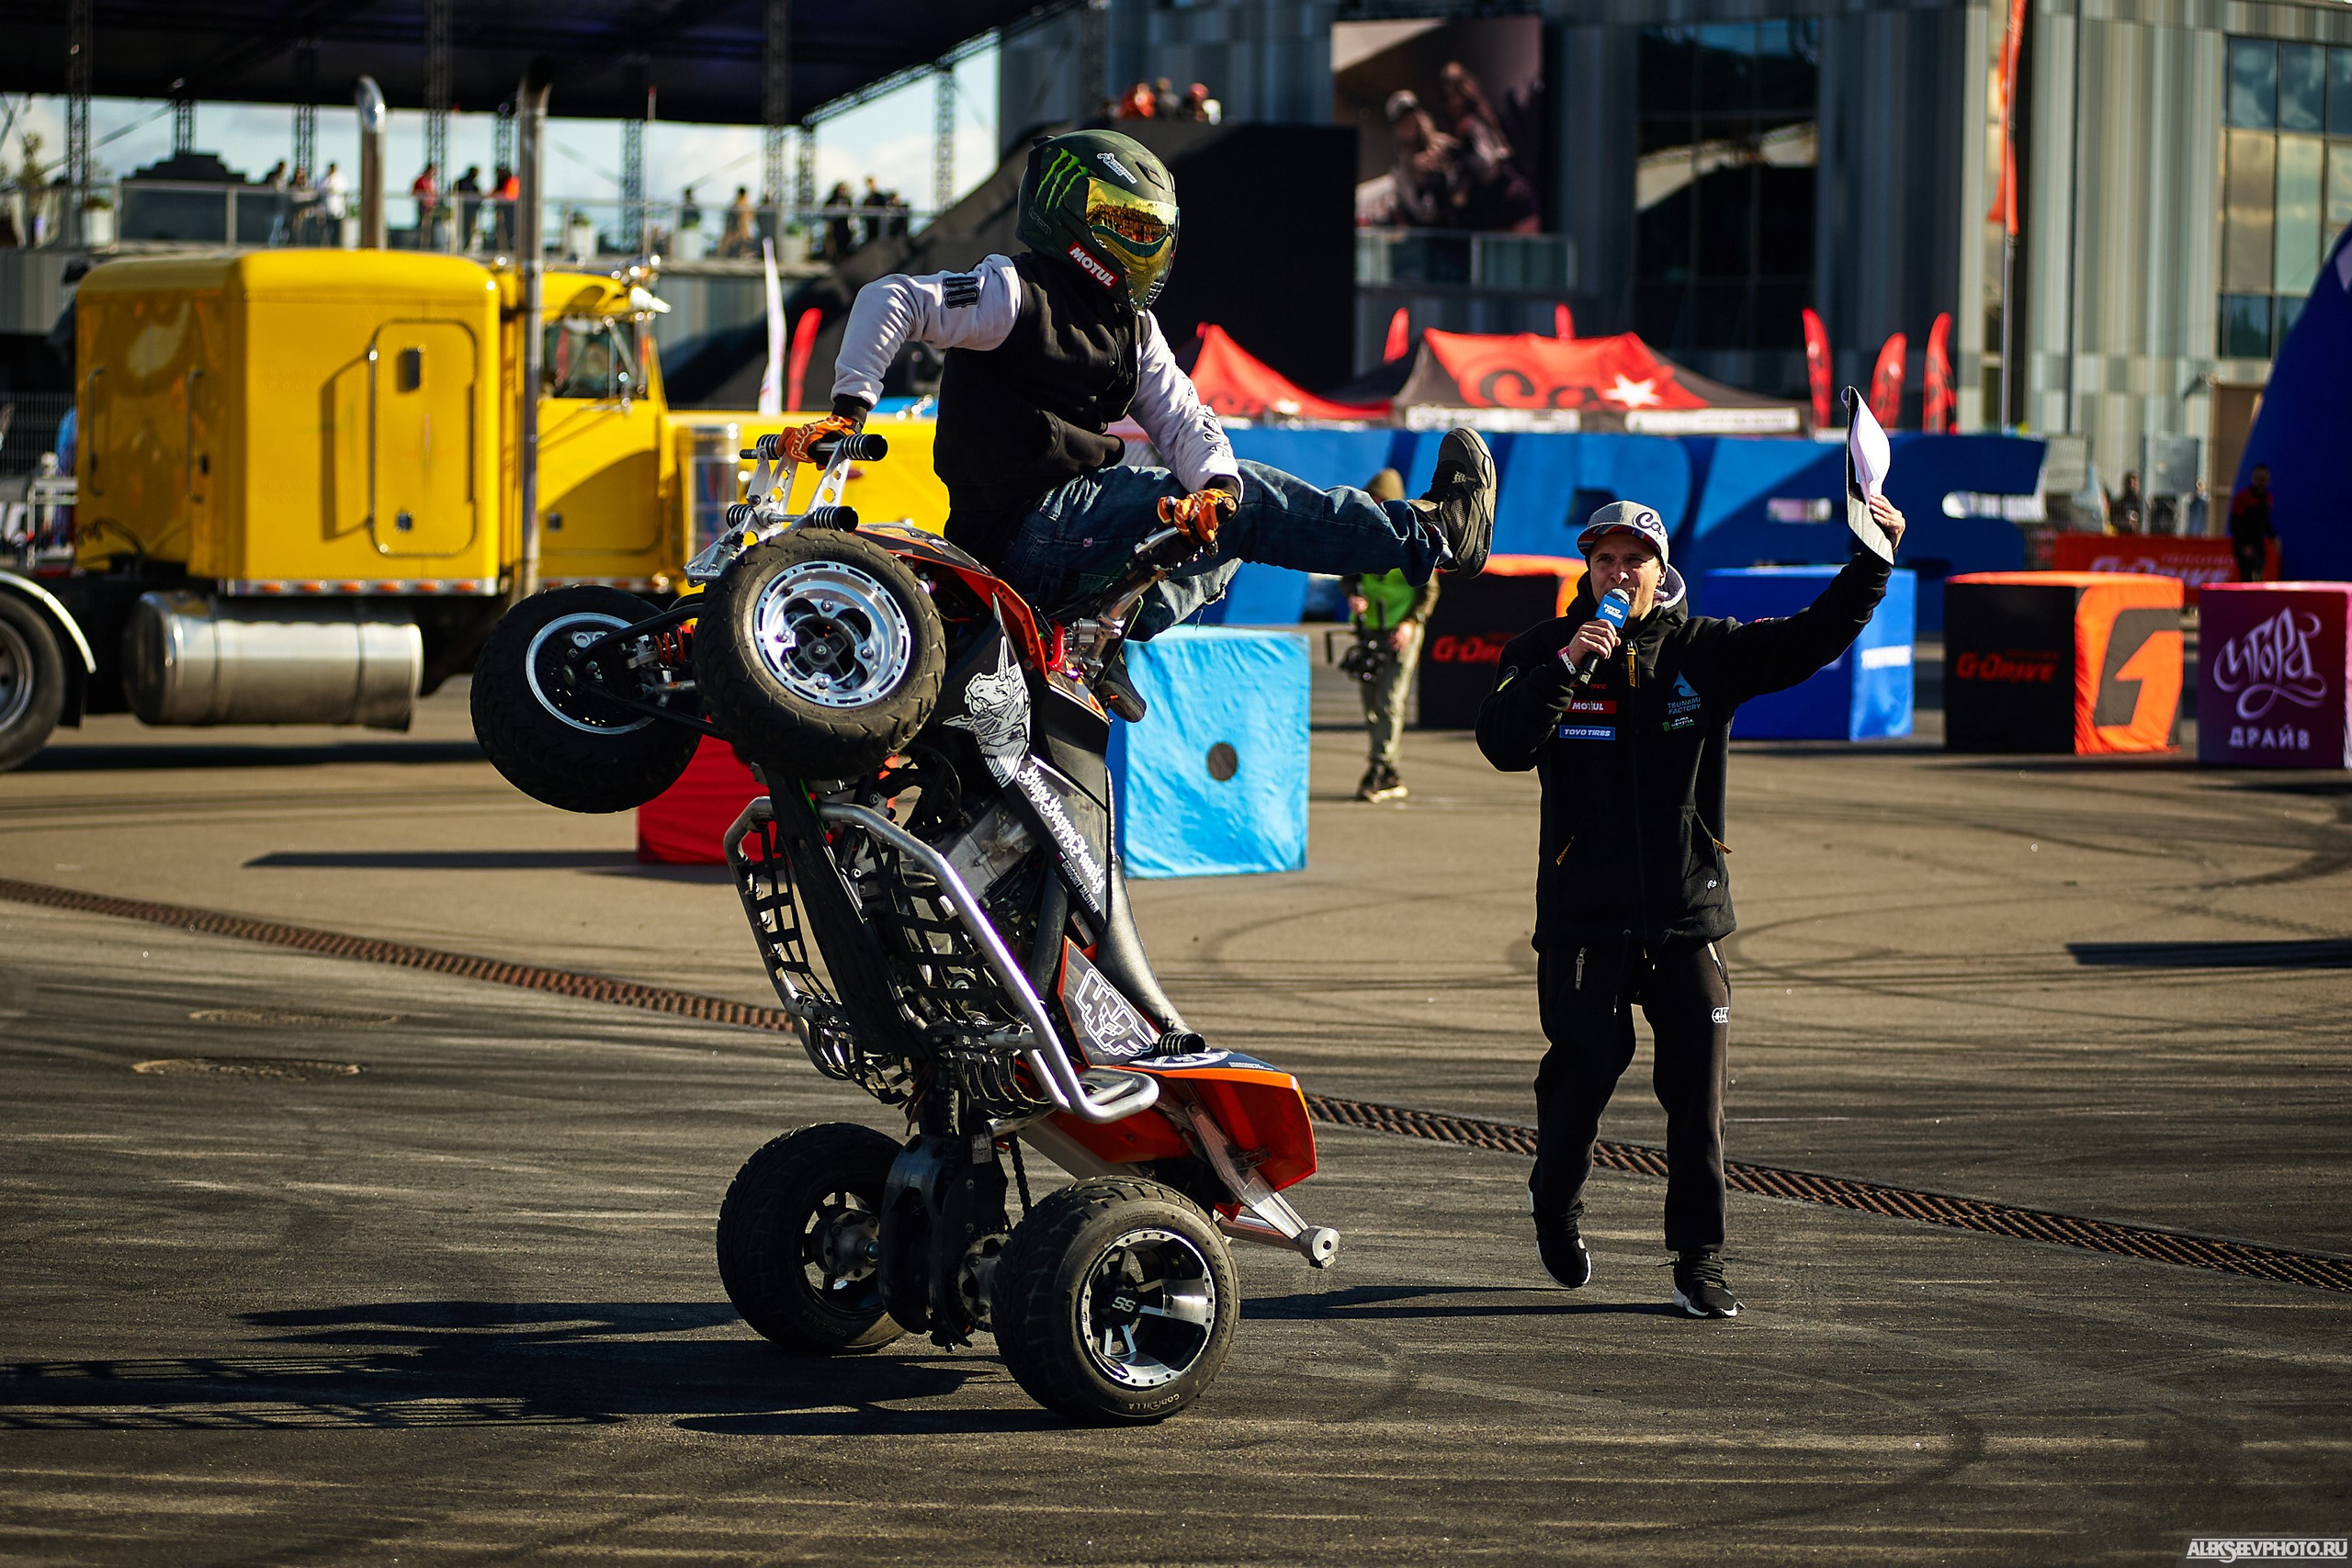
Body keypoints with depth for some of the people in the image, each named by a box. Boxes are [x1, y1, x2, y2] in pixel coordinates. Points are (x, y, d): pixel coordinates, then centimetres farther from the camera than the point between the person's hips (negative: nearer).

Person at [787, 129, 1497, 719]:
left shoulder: (1133, 328, 18)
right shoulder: (1014, 291, -7)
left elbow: (1181, 419, 7)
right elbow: (891, 300, -16)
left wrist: (1215, 482, -16)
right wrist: (850, 406, -29)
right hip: (1027, 524, -10)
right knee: (1249, 499, -7)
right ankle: (1431, 532, 0)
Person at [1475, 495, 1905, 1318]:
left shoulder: (1703, 652, 3)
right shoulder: (1545, 652, 0)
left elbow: (1812, 639, -3)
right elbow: (1503, 745, -15)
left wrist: (1872, 559, -14)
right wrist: (1565, 668, -27)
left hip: (1687, 915, 1)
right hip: (1583, 914, -1)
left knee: (1699, 1094, -4)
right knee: (1583, 1071, 4)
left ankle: (1700, 1263, 3)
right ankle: (1554, 1204, 34)